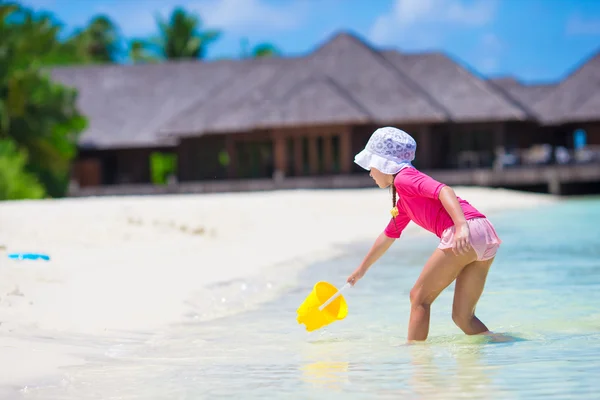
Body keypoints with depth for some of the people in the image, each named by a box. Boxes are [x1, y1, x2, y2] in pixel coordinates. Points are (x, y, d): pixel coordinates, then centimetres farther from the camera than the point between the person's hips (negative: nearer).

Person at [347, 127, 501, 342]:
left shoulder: (403, 178, 4)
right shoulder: (404, 202, 32)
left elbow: (444, 190, -14)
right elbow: (388, 235, 47)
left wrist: (462, 225, -29)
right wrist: (362, 269, 58)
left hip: (467, 233, -9)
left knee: (419, 298, 3)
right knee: (462, 317, 11)